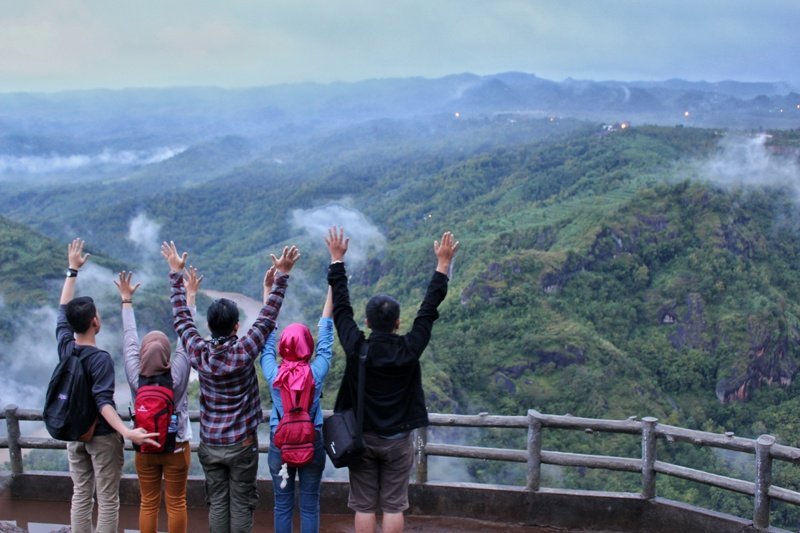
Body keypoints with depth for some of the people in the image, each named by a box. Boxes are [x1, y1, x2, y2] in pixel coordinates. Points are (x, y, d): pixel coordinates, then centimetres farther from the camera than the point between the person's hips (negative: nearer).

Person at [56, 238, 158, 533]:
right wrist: (126, 432, -39)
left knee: (80, 496, 12)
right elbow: (103, 402, -29)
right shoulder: (100, 358, -21)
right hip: (102, 436, -6)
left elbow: (62, 310, 10)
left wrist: (72, 269, 17)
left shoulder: (65, 346, -3)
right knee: (108, 500, 3)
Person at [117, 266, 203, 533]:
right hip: (176, 447, -2)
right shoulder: (177, 376, -19)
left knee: (148, 504, 12)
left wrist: (126, 300, 1)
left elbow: (129, 340, -8)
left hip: (145, 448, 2)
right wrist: (190, 296, -9)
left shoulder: (135, 378, -16)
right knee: (176, 504, 8)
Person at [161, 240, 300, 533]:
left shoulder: (198, 353, -8)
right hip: (241, 444, -3)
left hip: (210, 445, 3)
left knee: (217, 504, 10)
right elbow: (268, 318, -13)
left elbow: (181, 318, 2)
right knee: (241, 505, 5)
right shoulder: (243, 352, -17)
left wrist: (176, 273, 8)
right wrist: (282, 275, -11)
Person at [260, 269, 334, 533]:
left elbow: (267, 336, -1)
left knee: (283, 505, 9)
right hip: (312, 443, -1)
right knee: (309, 506, 7)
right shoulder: (316, 373, -12)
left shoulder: (273, 374, -10)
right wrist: (332, 289, -1)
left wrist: (268, 291, 3)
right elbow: (326, 335, -6)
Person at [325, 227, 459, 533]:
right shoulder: (410, 349, -14)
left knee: (364, 507, 7)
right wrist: (443, 263, 3)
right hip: (398, 439, 0)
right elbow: (429, 308, -6)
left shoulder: (356, 348, -14)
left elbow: (340, 306, -4)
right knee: (393, 507, 7)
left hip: (362, 438, 0)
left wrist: (337, 259, 5)